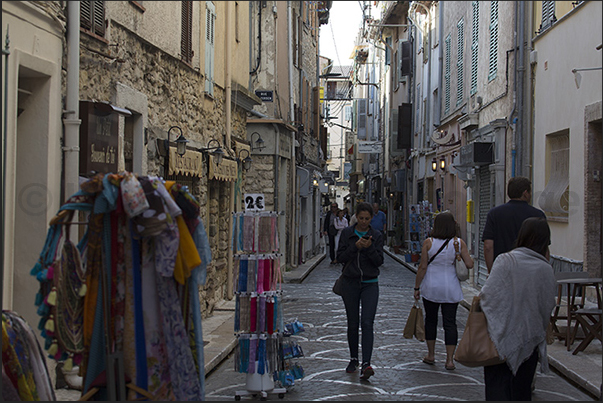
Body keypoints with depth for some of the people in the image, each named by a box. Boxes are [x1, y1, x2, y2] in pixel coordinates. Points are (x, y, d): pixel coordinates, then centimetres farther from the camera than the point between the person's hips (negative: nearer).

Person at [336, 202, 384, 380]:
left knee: (367, 323, -13)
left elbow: (379, 261, -4)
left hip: (370, 283, -1)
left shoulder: (377, 236, 3)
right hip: (350, 283, 1)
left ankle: (366, 364, -19)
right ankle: (353, 359, 25)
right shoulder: (347, 233, 3)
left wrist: (369, 248, -20)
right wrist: (355, 247, -16)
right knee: (352, 323, 9)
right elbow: (340, 257, -3)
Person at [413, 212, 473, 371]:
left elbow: (422, 267, -6)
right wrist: (465, 254, 13)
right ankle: (450, 360, 1)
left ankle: (431, 355, 22)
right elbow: (470, 264, -7)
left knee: (430, 320, 15)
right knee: (450, 323, 4)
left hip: (431, 288, 0)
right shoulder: (459, 243, -5)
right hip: (451, 289, 0)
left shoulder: (428, 243, -7)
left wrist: (417, 287, 2)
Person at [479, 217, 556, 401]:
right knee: (522, 388, 15)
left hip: (502, 336, -3)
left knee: (497, 387, 1)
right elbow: (548, 306, 5)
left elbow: (489, 294, -15)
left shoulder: (505, 261, -11)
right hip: (529, 339, 3)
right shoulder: (547, 270, -1)